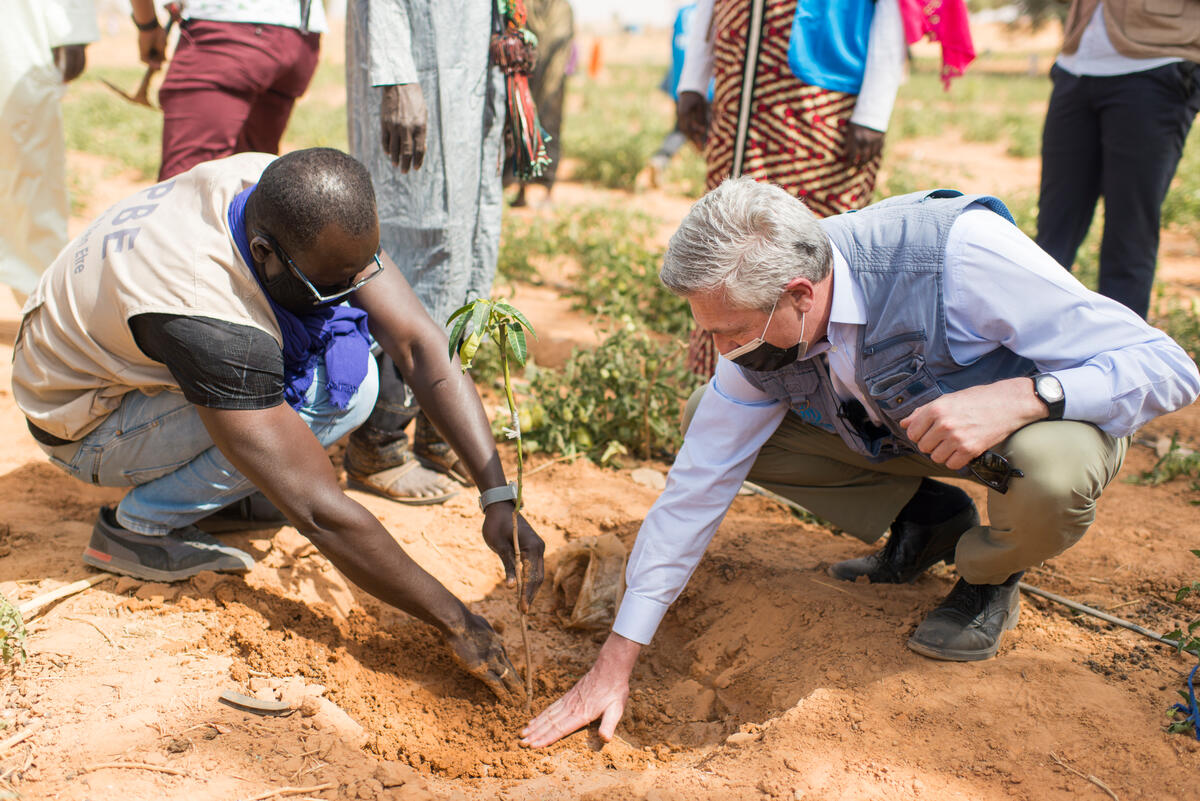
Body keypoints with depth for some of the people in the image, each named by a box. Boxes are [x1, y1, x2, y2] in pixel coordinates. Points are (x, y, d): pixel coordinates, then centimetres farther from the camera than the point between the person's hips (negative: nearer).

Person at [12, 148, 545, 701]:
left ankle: (219, 486, 3)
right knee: (339, 388, -27)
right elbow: (319, 514, -38)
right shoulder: (206, 321, -41)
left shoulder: (289, 199, -21)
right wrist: (457, 623, -32)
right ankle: (139, 528, -10)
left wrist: (498, 497, -27)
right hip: (87, 428, -7)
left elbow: (421, 346, -21)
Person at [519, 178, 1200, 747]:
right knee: (728, 432, -12)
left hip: (1048, 417, -4)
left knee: (1055, 473, -40)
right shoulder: (761, 330, -20)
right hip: (898, 432, 4)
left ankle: (988, 572, -3)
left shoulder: (959, 255, -37)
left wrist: (1020, 396, -48)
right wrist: (616, 664, -12)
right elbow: (696, 488, -13)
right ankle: (925, 520, 5)